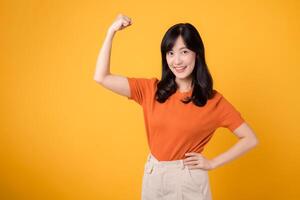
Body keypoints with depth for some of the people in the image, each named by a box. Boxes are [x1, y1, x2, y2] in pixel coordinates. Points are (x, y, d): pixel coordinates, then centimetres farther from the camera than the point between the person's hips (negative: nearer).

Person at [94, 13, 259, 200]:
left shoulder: (213, 100, -9)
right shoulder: (151, 89, -3)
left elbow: (250, 139, -5)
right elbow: (102, 78, -10)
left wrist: (212, 163, -8)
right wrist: (111, 32, -13)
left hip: (190, 180, -2)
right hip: (153, 177, 3)